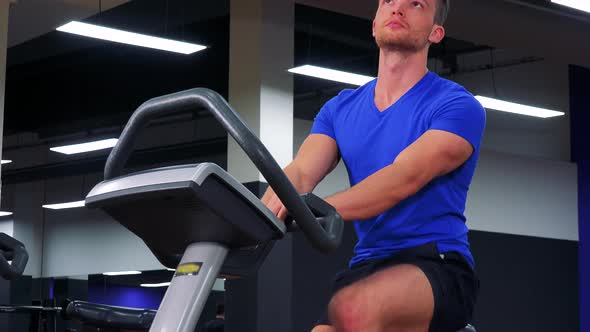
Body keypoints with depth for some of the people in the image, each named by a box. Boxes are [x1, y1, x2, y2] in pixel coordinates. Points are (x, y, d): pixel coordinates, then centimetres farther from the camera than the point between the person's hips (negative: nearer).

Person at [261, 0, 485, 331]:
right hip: (367, 267, 6)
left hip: (437, 267, -5)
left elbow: (406, 177, -20)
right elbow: (300, 173, -2)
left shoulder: (456, 106, -3)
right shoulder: (340, 109, 15)